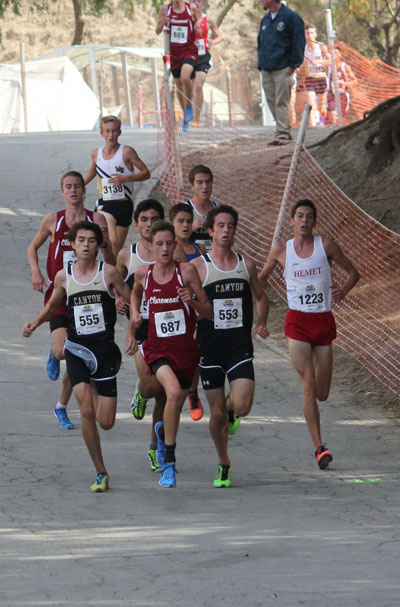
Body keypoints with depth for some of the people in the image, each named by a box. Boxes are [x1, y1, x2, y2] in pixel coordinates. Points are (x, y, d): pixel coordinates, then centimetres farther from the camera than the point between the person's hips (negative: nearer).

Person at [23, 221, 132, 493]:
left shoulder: (109, 272, -3)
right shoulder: (64, 276, 4)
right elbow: (53, 305, 21)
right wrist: (36, 322, 5)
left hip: (105, 349, -1)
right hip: (77, 349, 1)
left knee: (106, 422, -2)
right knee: (86, 411, -18)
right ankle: (101, 473, -5)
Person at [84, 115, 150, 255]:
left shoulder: (126, 152, -5)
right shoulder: (96, 153, 7)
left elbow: (146, 173, -2)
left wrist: (126, 178, -16)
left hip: (124, 204, 0)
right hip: (105, 204, 0)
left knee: (118, 247, 7)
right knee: (111, 241, -25)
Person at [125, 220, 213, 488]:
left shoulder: (186, 271, -7)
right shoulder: (143, 273, 1)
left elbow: (209, 312, -4)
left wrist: (192, 301, -23)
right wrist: (134, 318, 11)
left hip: (185, 347, 1)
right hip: (157, 346, -1)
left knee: (177, 404, 13)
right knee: (173, 392, -28)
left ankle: (163, 431, 53)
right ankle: (168, 462, -19)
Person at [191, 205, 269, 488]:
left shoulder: (246, 264, 6)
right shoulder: (197, 266, -3)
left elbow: (260, 297, 20)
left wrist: (261, 322, 5)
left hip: (240, 346, 1)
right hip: (210, 347, -1)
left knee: (243, 407, -15)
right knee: (217, 413, 3)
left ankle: (231, 405, 23)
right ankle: (223, 465, 24)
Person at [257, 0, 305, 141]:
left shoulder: (291, 17, -6)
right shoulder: (265, 20, 16)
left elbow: (299, 43, -8)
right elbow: (260, 43, 24)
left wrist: (292, 65, -11)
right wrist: (261, 64, 13)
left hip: (283, 70, -7)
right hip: (267, 71, 7)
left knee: (282, 103, -9)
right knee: (272, 102, 7)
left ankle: (282, 134, -9)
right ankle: (285, 132, 14)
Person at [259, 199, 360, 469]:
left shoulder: (326, 245, 2)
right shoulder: (281, 251, 4)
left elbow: (353, 272, 9)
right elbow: (262, 278, 19)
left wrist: (343, 291, -8)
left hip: (324, 321, 1)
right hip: (298, 322, -1)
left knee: (322, 393, 4)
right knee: (309, 384, -15)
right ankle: (319, 447, -16)